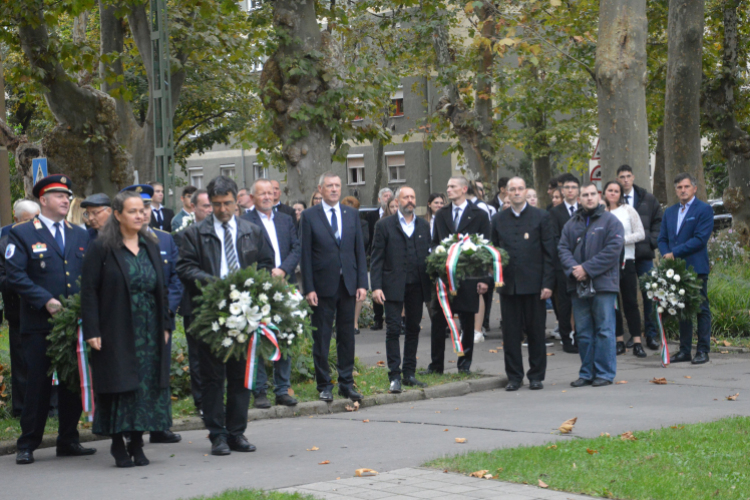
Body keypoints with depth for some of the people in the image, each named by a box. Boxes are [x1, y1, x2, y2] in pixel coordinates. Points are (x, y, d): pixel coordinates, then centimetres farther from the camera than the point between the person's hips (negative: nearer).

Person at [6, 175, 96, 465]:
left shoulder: (80, 236, 16)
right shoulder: (22, 234, 1)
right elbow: (15, 275, -8)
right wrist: (45, 301, -17)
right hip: (39, 325, -5)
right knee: (38, 385, -2)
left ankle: (68, 441, 18)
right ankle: (27, 445, 6)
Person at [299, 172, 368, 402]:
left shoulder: (351, 214, 9)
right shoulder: (309, 216, -1)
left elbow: (360, 250, 9)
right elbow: (305, 254, -3)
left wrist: (362, 283, 1)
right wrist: (309, 288, -10)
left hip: (348, 284, 3)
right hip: (323, 286, -3)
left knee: (347, 336, 8)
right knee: (321, 338, 2)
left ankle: (347, 383, 15)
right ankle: (324, 385, 10)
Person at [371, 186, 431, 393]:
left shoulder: (423, 225, 13)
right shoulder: (385, 225, 1)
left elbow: (428, 254, 13)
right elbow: (377, 258, -1)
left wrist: (430, 283, 4)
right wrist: (376, 287, -10)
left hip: (417, 286, 4)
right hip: (393, 286, -4)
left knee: (413, 329, 9)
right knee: (393, 330, -6)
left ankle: (409, 374, 17)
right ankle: (395, 376, -4)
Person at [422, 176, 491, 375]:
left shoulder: (479, 215, 0)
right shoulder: (441, 215, 11)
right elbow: (435, 243, 14)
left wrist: (484, 278, -8)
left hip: (468, 277, -3)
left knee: (467, 323, 5)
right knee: (438, 322, 3)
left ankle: (464, 364, 15)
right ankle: (436, 364, 11)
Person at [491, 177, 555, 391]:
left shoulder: (541, 217, 3)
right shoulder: (498, 220, 10)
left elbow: (549, 253, 0)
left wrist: (548, 283, -8)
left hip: (533, 284, -2)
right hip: (508, 284, 2)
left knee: (536, 332, 4)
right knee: (511, 333, 3)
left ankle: (536, 376, 13)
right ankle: (514, 376, 11)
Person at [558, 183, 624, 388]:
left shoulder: (610, 221, 0)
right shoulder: (572, 224, 15)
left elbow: (613, 249, -10)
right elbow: (563, 248, 8)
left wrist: (587, 268, -14)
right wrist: (573, 268, -12)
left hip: (603, 285, -5)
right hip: (579, 286, 5)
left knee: (604, 330, -3)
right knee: (583, 332, 8)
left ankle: (604, 373, 3)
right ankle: (587, 373, 15)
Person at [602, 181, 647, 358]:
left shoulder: (628, 210, 5)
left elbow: (640, 234, 3)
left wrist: (622, 239, -9)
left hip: (626, 261, -1)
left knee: (630, 302, -3)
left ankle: (637, 342, -3)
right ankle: (619, 341, 12)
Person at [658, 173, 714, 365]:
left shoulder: (704, 210, -3)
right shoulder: (669, 212, 17)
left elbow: (700, 239, -12)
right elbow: (662, 239, 15)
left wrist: (674, 253, -13)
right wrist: (666, 255, -6)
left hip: (696, 268, -6)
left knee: (701, 309, -2)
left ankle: (703, 351, 2)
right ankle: (684, 350, 13)